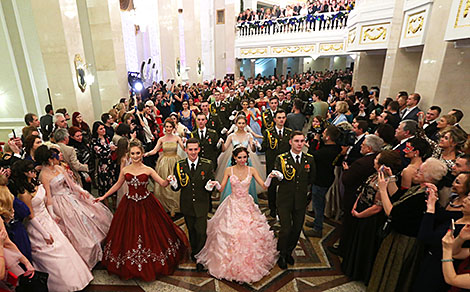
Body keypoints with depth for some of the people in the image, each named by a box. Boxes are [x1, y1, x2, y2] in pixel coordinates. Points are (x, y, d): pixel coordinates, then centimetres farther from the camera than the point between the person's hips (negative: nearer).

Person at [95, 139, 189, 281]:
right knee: (128, 234, 11)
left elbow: (163, 183, -10)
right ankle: (129, 266, 33)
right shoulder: (125, 170, 0)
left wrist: (169, 180, -32)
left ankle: (151, 264, 30)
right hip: (129, 206, 2)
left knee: (148, 232, 7)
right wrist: (103, 196, 15)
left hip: (146, 205, -2)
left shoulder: (148, 170, -7)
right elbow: (117, 185, 14)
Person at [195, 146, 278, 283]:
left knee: (250, 234, 3)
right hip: (233, 205, -1)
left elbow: (264, 186, -5)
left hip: (247, 204, 1)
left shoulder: (251, 170, -3)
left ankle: (250, 263, 29)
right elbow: (221, 188, -1)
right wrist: (216, 184, -23)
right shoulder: (229, 170, -4)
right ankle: (231, 264, 24)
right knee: (230, 233, 0)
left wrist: (270, 177, -24)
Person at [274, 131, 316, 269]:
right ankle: (282, 255, 26)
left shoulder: (309, 159, 2)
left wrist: (301, 186, 10)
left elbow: (311, 179, 15)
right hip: (285, 200, -3)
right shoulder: (281, 158, -8)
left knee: (297, 229, 14)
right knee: (286, 229, -2)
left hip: (301, 200, 3)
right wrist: (282, 176, -22)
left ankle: (288, 252, 41)